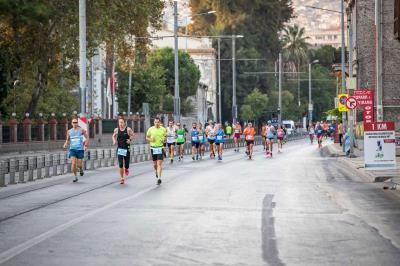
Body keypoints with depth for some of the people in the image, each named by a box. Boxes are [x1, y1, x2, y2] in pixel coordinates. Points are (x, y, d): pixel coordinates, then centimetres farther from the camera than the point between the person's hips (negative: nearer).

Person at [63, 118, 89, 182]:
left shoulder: (81, 130, -4)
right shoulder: (69, 132, 4)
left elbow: (87, 137, 2)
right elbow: (67, 139, 19)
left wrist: (86, 145, -9)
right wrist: (66, 144, -2)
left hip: (80, 149, -1)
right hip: (72, 149, 1)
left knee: (78, 165, -1)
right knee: (73, 163, -15)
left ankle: (81, 168, 36)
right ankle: (75, 176, 0)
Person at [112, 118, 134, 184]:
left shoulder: (128, 129, -6)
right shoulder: (116, 130, 2)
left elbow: (133, 135, 7)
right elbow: (113, 136, 18)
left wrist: (130, 140, -10)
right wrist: (114, 141, 0)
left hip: (127, 148, -1)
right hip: (119, 148, 1)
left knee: (126, 164, 2)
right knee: (120, 164, -7)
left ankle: (126, 169, 40)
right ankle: (121, 178, 2)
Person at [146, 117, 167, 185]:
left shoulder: (163, 129, 0)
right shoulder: (150, 129, 1)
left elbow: (166, 136, 14)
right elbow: (147, 137, 10)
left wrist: (164, 140, -8)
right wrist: (150, 139, -11)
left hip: (160, 148, -2)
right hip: (153, 148, 2)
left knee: (159, 163, -12)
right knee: (154, 164, 11)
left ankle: (159, 178, -13)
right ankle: (157, 171, 45)